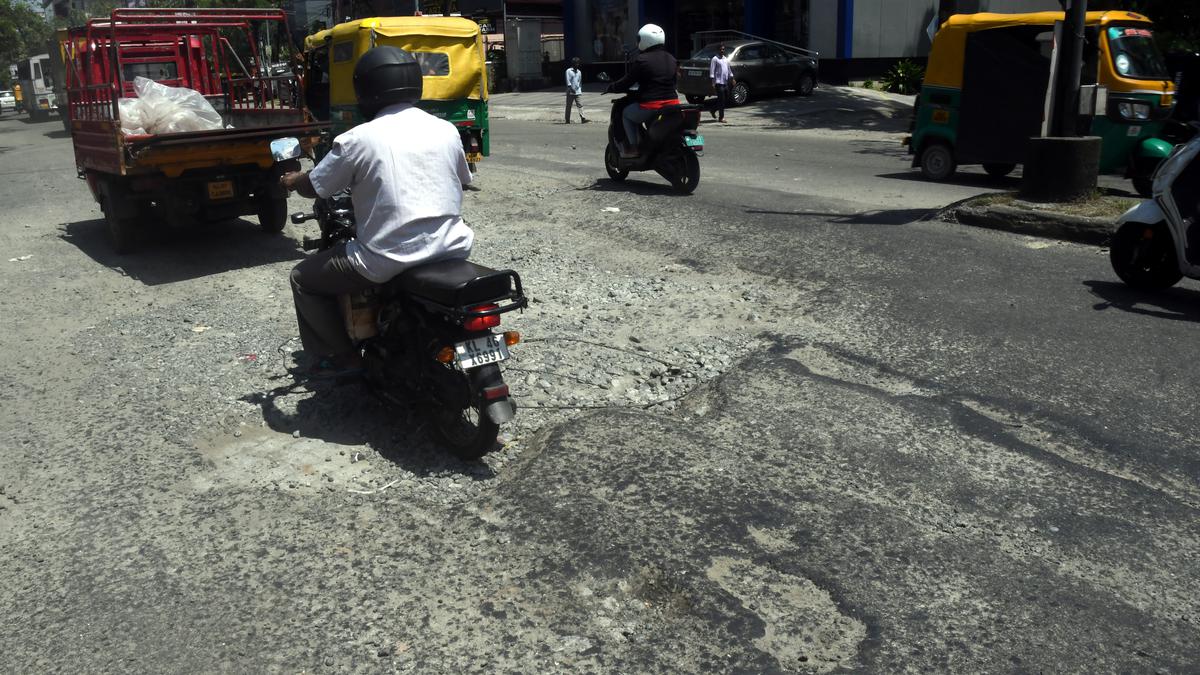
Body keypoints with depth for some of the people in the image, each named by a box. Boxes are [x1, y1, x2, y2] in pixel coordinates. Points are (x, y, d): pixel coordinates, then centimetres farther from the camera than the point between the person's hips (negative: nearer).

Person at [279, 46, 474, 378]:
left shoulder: (357, 140, -8)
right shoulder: (446, 130, 4)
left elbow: (314, 187, 5)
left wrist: (293, 180, 28)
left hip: (388, 262, -4)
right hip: (452, 249, 5)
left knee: (303, 278, 17)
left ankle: (342, 356, 17)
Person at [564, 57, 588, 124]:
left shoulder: (579, 72, 13)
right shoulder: (568, 71, -3)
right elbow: (568, 80, -12)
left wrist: (581, 89, 20)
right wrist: (570, 88, -23)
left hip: (578, 92, 4)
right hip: (570, 92, -4)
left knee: (580, 105, -9)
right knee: (568, 106, 4)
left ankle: (582, 118, -17)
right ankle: (567, 120, 12)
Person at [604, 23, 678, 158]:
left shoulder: (641, 60, -10)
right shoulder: (671, 59, 11)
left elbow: (627, 81, -6)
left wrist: (612, 87, 11)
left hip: (651, 105, -7)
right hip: (672, 103, 7)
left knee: (626, 113, 19)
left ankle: (633, 147, 11)